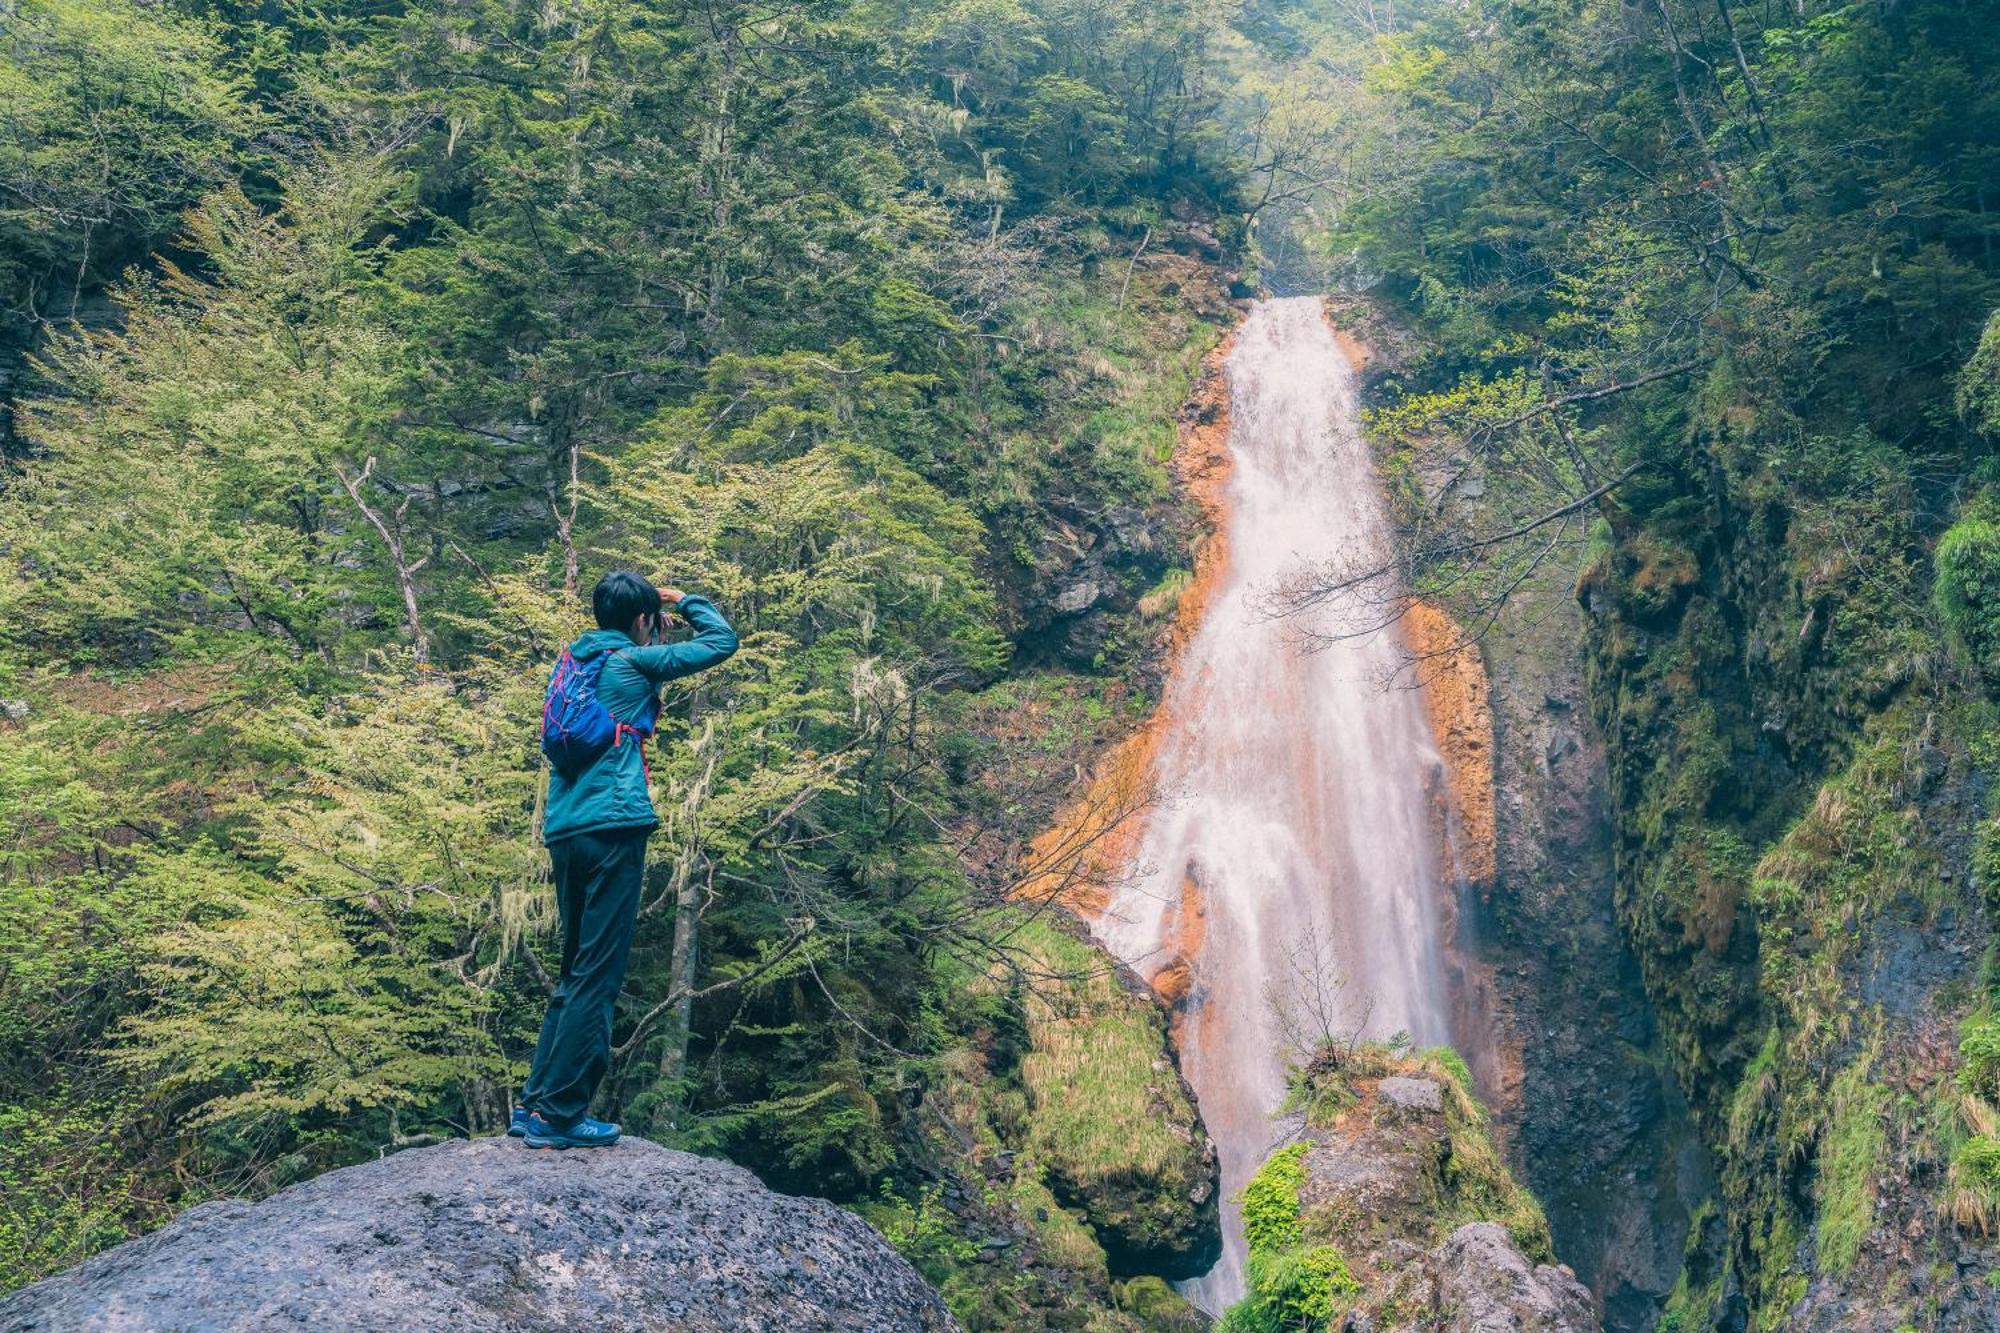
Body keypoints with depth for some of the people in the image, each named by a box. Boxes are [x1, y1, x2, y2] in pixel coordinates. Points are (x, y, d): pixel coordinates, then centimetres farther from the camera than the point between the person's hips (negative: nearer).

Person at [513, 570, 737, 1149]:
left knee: (577, 972, 16)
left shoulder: (572, 660, 17)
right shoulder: (634, 661, -1)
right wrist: (685, 601, 18)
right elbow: (722, 640, 3)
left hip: (565, 830, 8)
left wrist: (653, 637, 32)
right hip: (614, 826, -8)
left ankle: (535, 1104, 17)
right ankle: (558, 1114, -3)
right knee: (597, 975, -4)